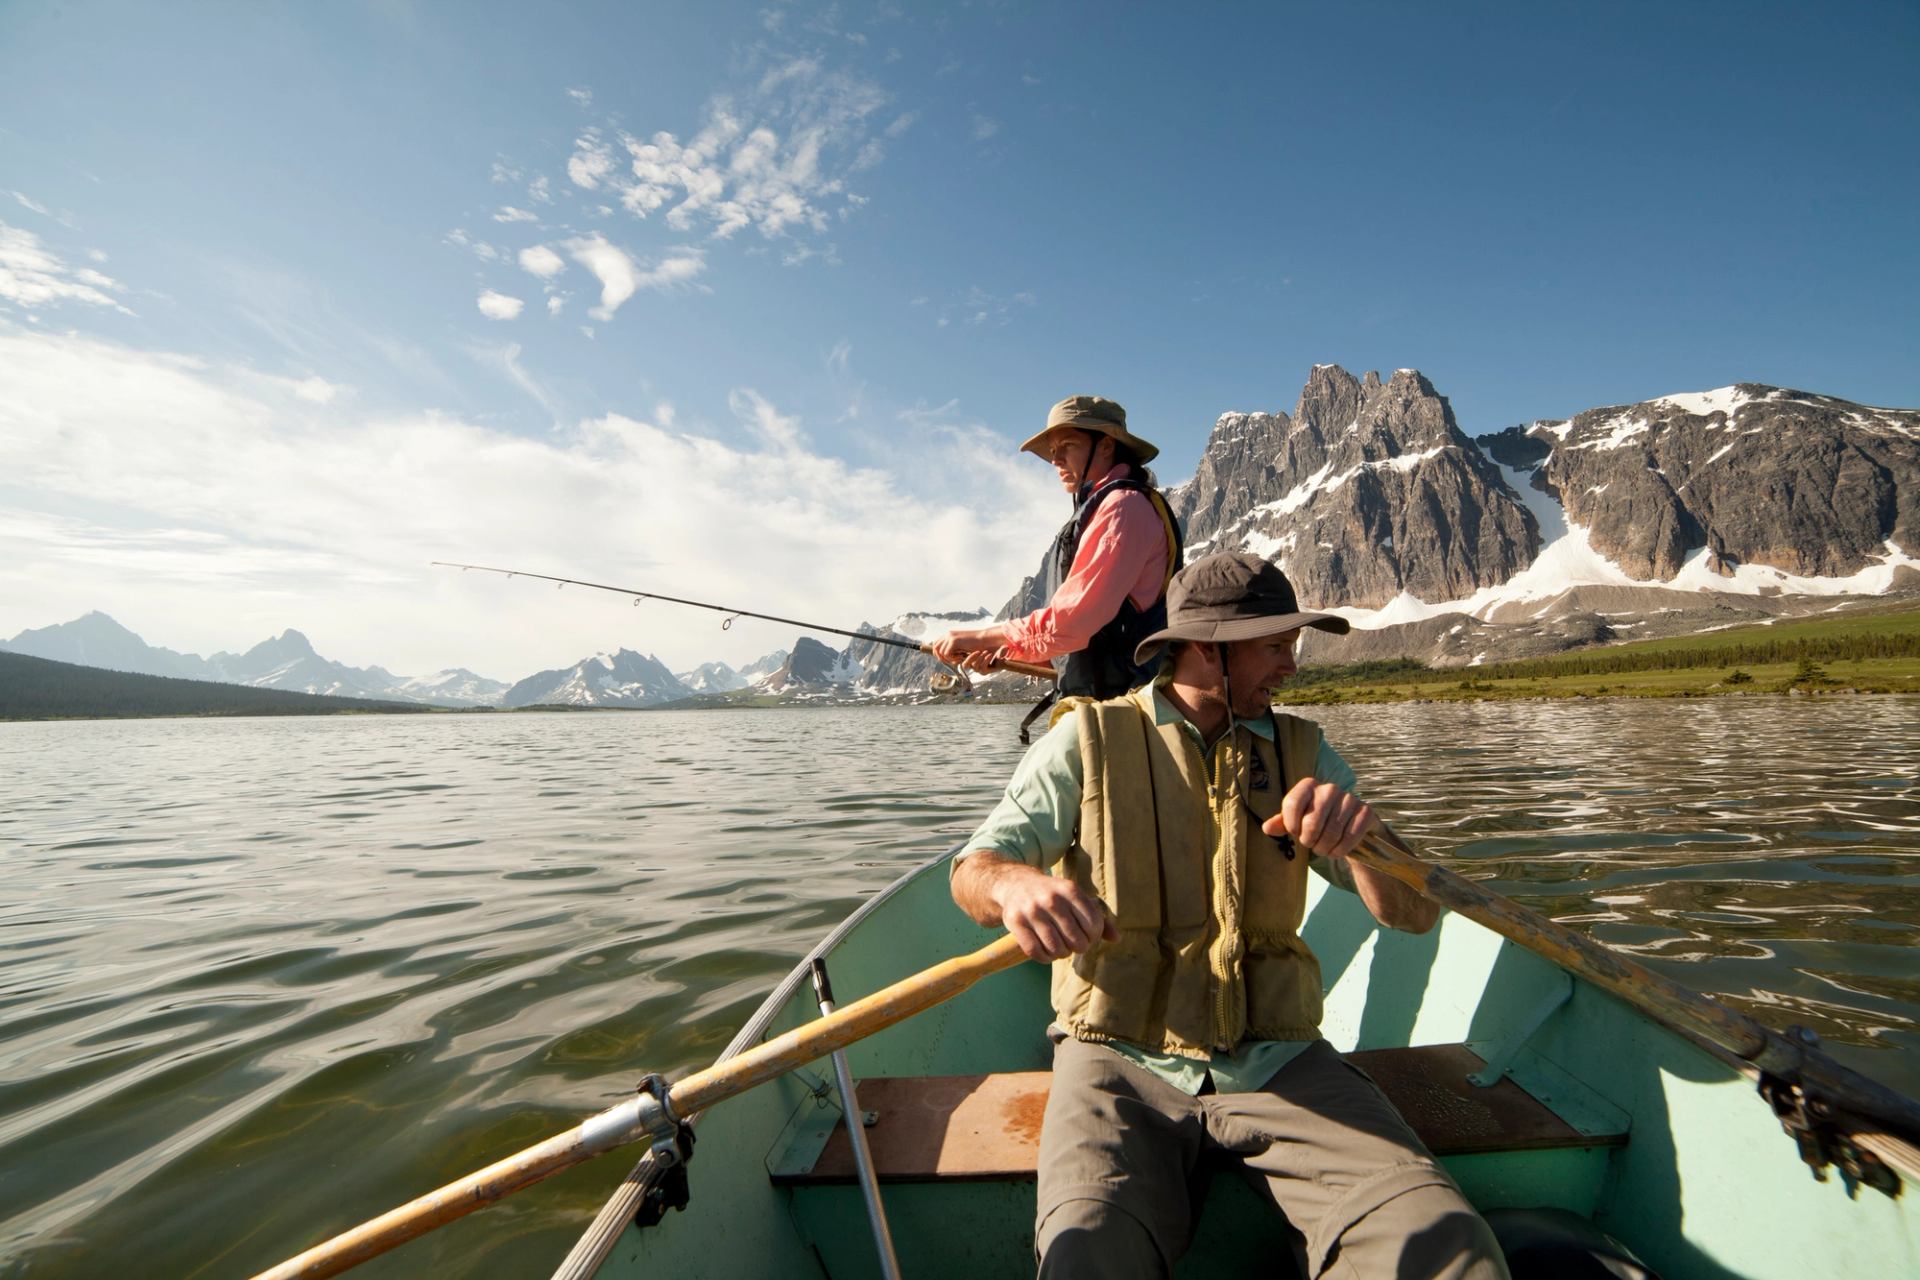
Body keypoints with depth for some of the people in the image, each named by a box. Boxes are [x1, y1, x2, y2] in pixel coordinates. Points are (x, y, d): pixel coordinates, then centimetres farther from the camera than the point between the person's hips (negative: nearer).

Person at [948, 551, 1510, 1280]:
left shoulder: (1301, 752, 10)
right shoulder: (1089, 741, 1)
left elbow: (1416, 913, 4)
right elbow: (973, 869, -4)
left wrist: (1361, 834, -20)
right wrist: (1014, 883, -30)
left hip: (1276, 1060, 3)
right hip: (1122, 1058, -2)